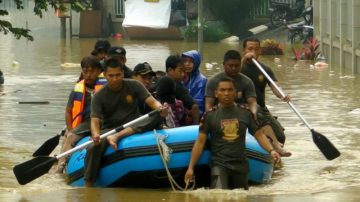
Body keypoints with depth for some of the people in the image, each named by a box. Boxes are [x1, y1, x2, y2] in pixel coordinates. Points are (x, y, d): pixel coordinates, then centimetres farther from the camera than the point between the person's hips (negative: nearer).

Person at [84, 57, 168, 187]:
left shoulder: (134, 86, -1)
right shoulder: (99, 96, -5)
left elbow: (151, 101, -10)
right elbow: (95, 120, -16)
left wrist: (160, 108, -35)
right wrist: (95, 134, -39)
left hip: (134, 127, 1)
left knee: (157, 116, -27)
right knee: (94, 148, -33)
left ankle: (117, 137, -35)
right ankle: (88, 187, -26)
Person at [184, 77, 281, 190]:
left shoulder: (245, 113, 4)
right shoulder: (210, 115, -2)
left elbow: (259, 134, 6)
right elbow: (200, 142, -2)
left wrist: (271, 150, -12)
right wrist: (191, 167, -7)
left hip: (241, 164, 3)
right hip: (219, 164, -3)